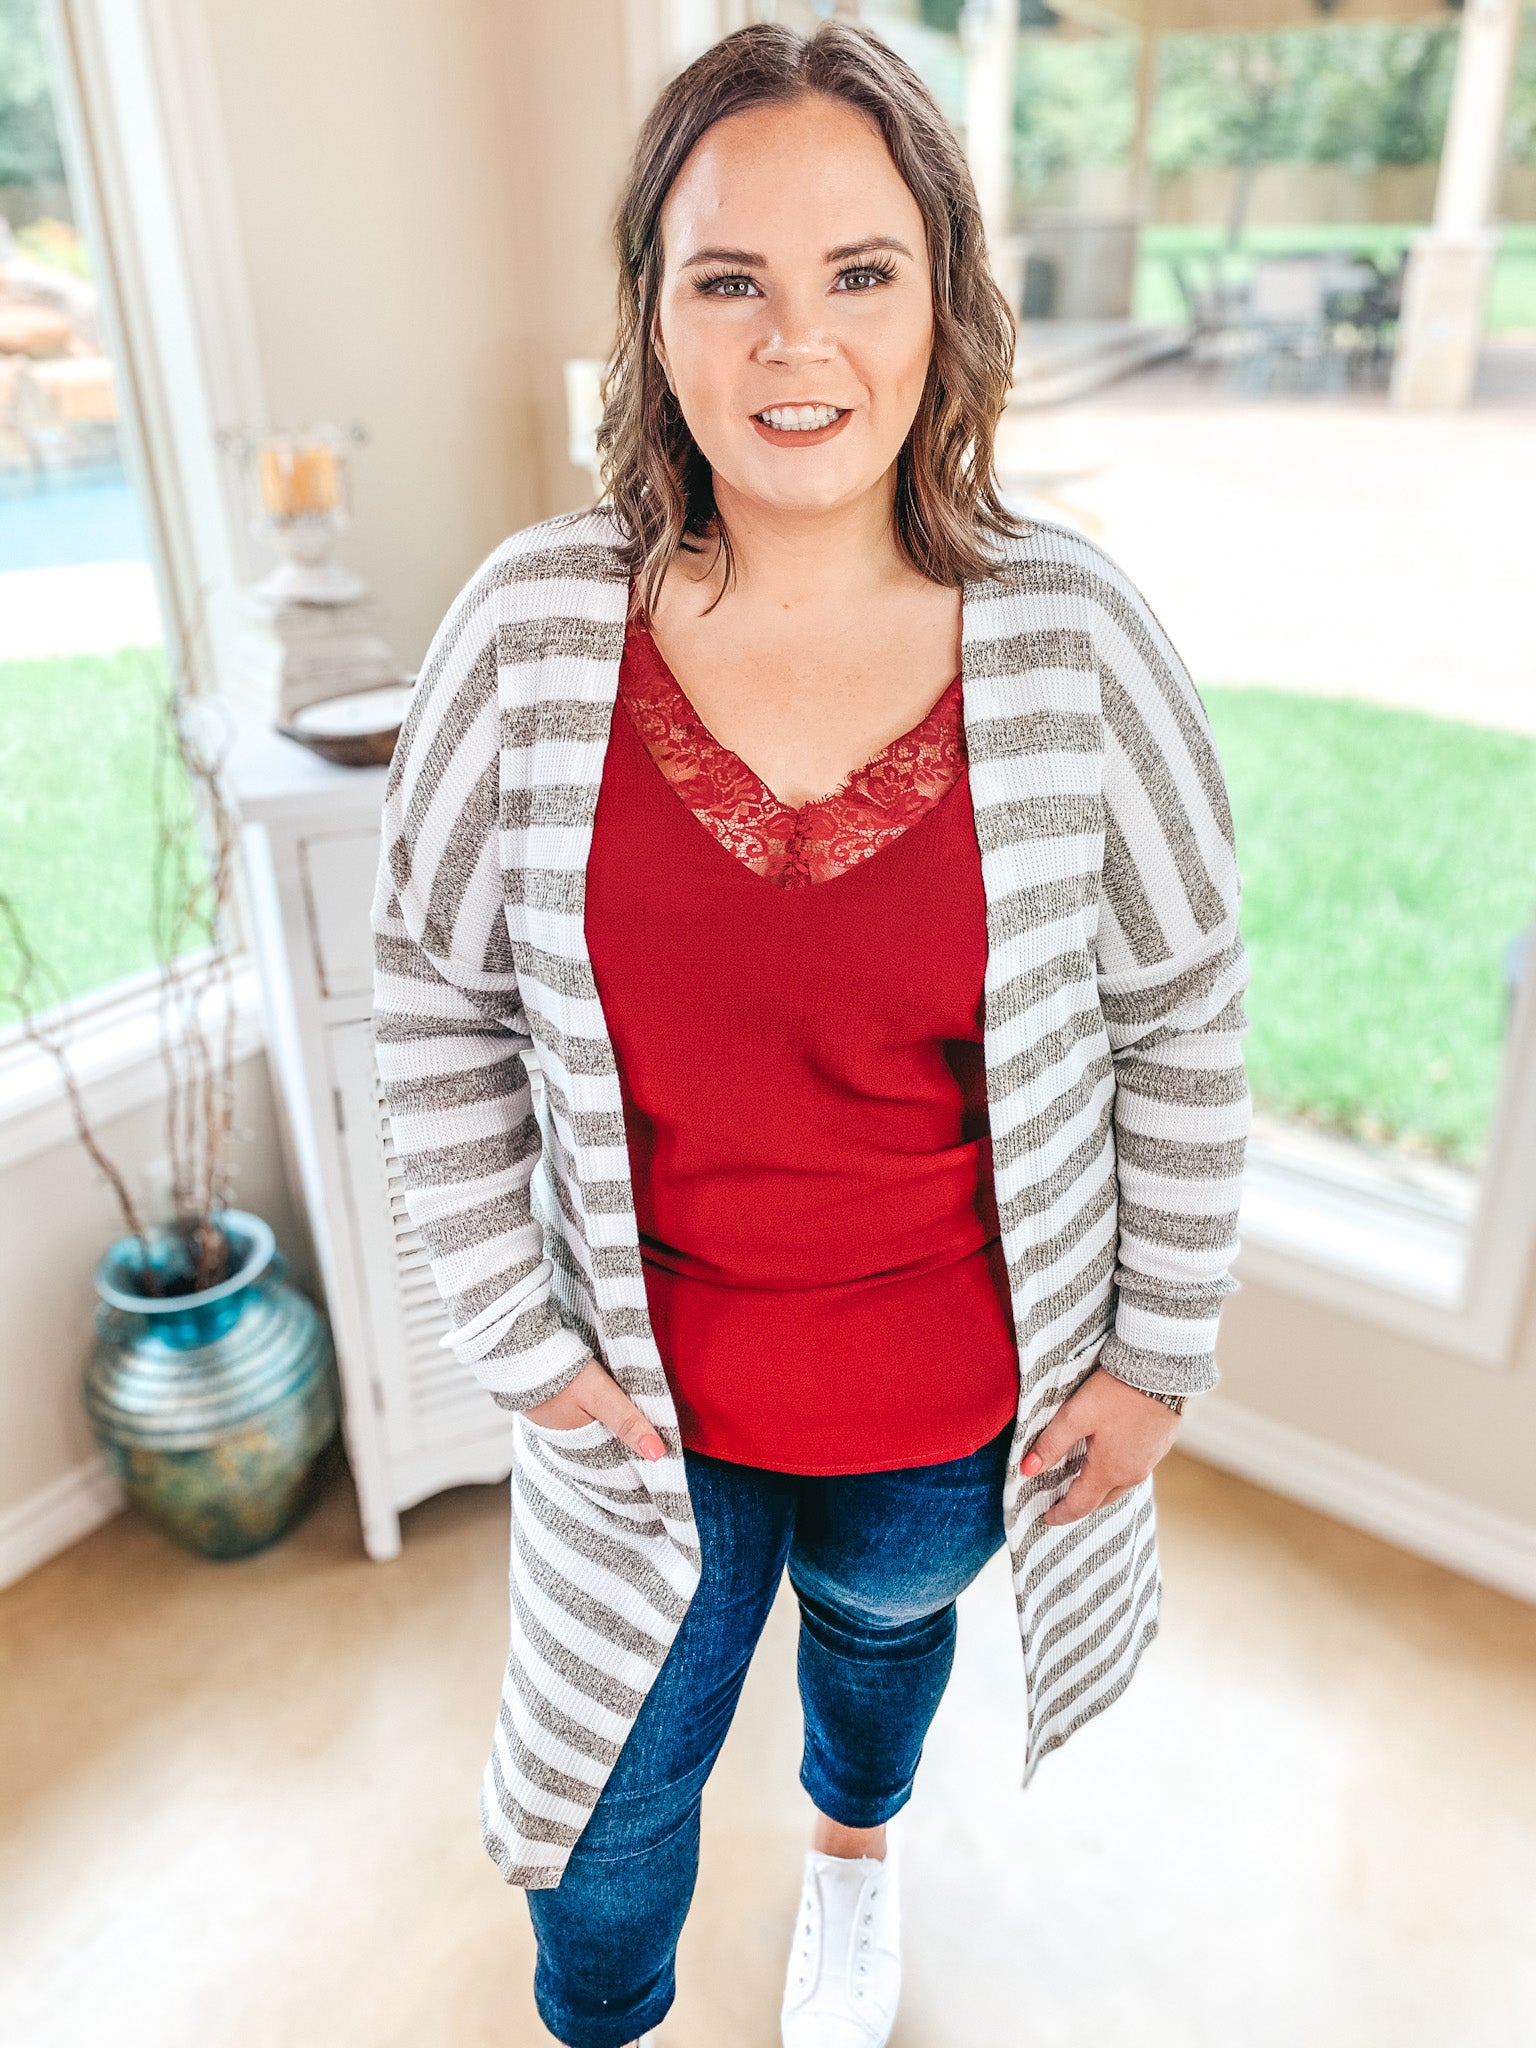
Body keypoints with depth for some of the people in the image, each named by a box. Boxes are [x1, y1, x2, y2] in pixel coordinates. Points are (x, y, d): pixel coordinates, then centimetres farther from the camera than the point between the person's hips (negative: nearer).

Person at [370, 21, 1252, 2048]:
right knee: (609, 1807, 20)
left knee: (885, 1625, 33)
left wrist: (1159, 1355, -2)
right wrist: (519, 1339, -6)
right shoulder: (533, 631, -16)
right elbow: (436, 1003, -6)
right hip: (650, 1390, 0)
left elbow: (1184, 1024, -7)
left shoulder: (1073, 635, -17)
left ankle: (856, 1835, 71)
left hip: (958, 1399, 1)